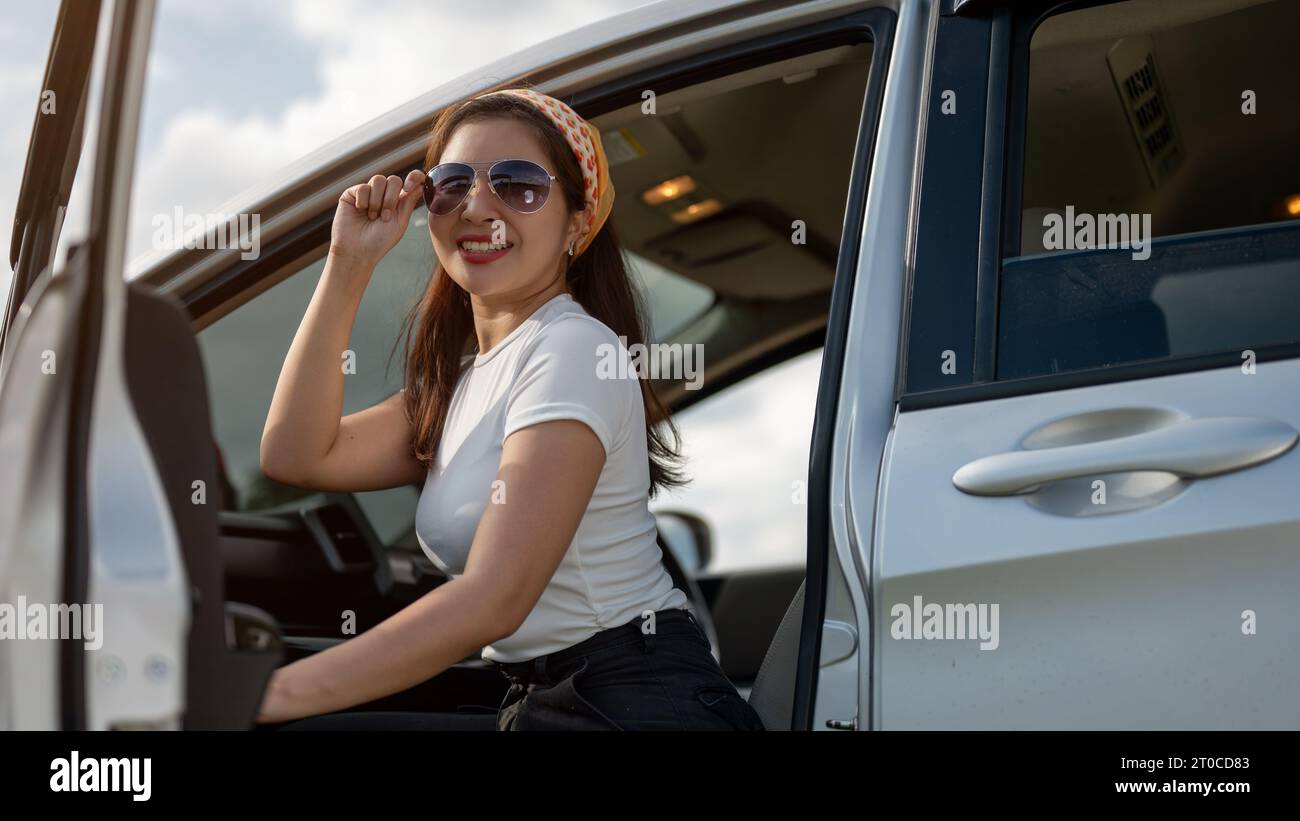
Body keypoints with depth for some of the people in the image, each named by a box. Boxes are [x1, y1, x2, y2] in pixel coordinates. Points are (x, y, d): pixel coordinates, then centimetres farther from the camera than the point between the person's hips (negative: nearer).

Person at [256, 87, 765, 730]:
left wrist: (276, 693, -25)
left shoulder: (572, 350, -14)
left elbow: (493, 599, -22)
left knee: (305, 730, -20)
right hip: (543, 700, 8)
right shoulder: (468, 374, 14)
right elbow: (296, 454, 6)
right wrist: (348, 264, 3)